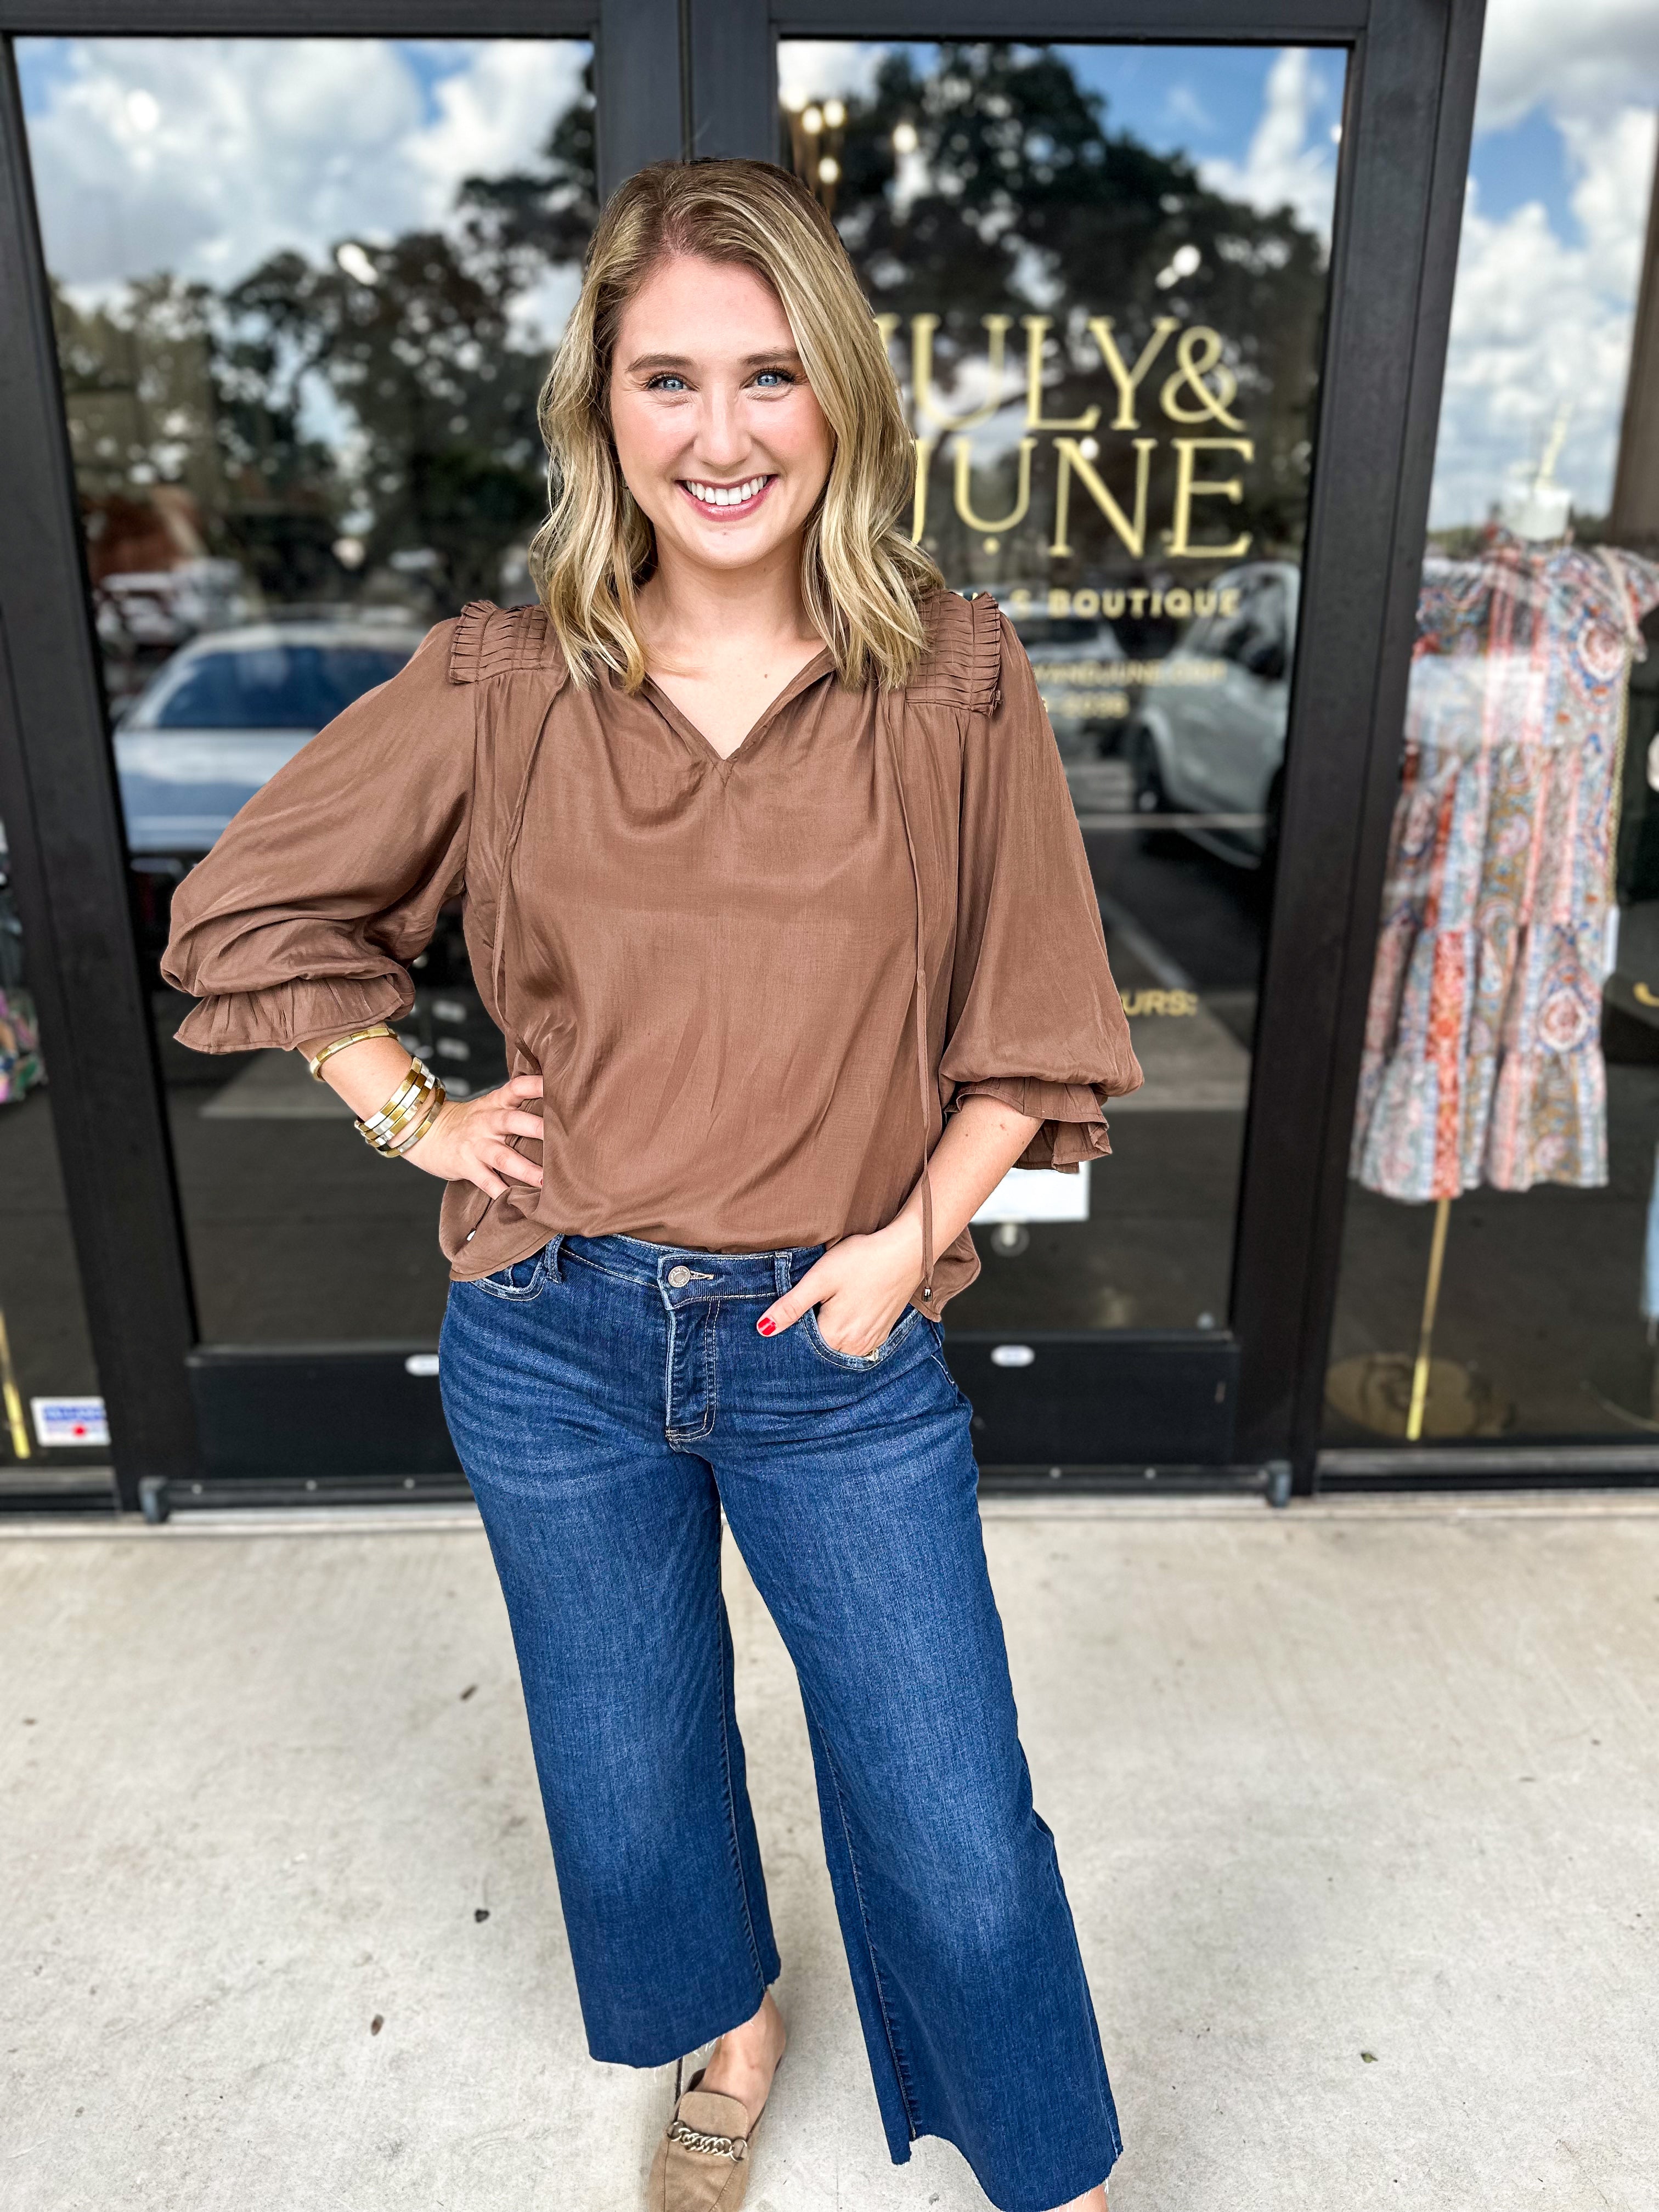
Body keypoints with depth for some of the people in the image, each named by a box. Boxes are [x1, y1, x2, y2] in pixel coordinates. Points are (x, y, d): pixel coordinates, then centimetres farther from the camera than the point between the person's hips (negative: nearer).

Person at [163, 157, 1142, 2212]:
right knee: (629, 1789, 23)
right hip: (554, 1343, 2)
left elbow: (1030, 1024, 1)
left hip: (839, 1345, -1)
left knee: (956, 1845, 8)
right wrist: (414, 1115, 0)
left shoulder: (956, 679, -6)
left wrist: (915, 1231, -9)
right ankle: (727, 2033, 57)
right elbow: (246, 902, 8)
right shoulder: (500, 685, -5)